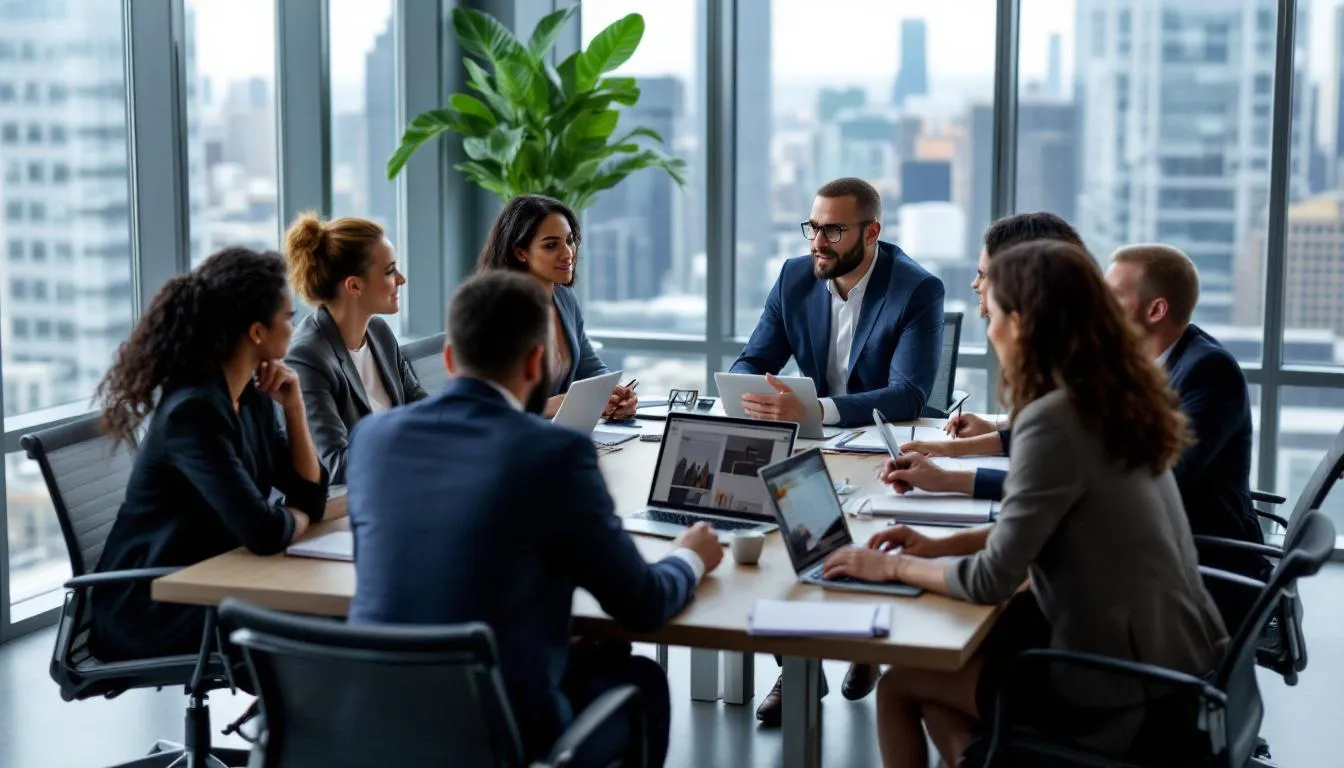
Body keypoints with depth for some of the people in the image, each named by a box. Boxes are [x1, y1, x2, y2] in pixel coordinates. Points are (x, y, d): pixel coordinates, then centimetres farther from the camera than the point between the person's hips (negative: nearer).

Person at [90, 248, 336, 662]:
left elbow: (308, 493, 5)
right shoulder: (193, 411, -23)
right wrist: (303, 517, -7)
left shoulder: (252, 396, 3)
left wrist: (293, 405, -4)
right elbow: (264, 533, -29)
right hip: (151, 607, -8)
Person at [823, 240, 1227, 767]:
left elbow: (991, 581, -19)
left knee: (899, 684, 9)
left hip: (1125, 683, -8)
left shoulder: (1053, 418, -22)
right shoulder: (1112, 400, 5)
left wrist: (893, 567, -3)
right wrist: (939, 547, 11)